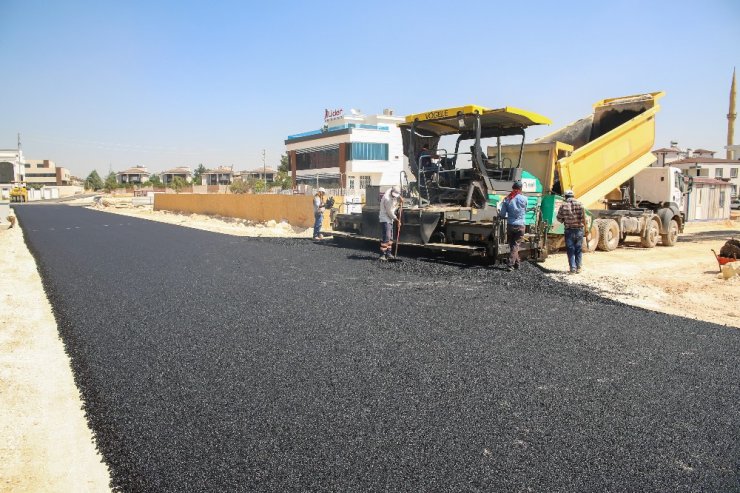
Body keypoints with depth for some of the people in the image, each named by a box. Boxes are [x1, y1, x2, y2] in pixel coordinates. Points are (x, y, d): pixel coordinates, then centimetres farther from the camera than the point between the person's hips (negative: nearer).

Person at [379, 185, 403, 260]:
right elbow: (390, 212, -18)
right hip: (385, 219, -10)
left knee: (390, 237, 13)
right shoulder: (387, 199, -25)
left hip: (390, 219, 10)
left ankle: (388, 253, 20)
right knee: (386, 237, -15)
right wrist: (396, 219, -7)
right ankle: (382, 254, -12)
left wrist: (400, 199, 2)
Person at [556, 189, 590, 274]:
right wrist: (586, 232, 3)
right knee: (579, 250, 13)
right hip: (579, 230, 1)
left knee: (570, 250, 7)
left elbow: (559, 219, 1)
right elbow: (584, 220, -3)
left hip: (569, 231, -1)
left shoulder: (563, 206, -6)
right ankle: (578, 268, 18)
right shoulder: (580, 205, -3)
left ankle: (573, 268, 4)